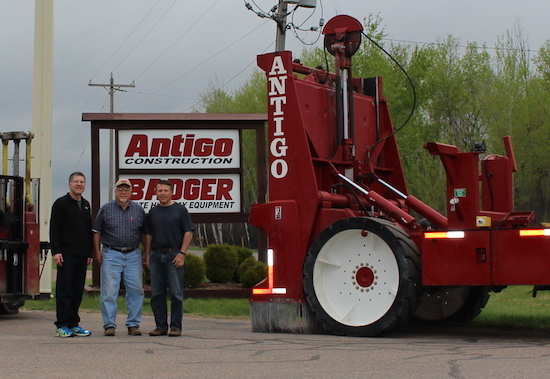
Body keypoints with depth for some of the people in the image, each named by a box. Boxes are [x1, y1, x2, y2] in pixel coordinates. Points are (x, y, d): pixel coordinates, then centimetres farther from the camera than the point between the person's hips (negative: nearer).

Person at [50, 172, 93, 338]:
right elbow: (54, 229, -7)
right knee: (64, 290, -5)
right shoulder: (61, 203, -2)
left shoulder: (86, 205, 17)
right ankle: (62, 325, -2)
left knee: (78, 291, 6)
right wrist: (56, 251, -15)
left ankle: (73, 324, 11)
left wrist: (89, 252, 15)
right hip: (66, 254, -6)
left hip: (82, 255, 6)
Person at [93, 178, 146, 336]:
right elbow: (97, 231, 8)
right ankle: (109, 325, 3)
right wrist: (98, 251, 2)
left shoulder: (138, 210, 9)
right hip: (111, 255, -2)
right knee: (109, 292, -4)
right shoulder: (105, 209, 4)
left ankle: (133, 324, 12)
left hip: (133, 255, 2)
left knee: (136, 290, 2)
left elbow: (144, 233, 15)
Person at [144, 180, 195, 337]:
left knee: (176, 293, -3)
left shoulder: (180, 210, 1)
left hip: (174, 255, -4)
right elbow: (149, 235, 17)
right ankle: (160, 326, 12)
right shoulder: (153, 212, 14)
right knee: (157, 293, 5)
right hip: (156, 255, 4)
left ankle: (176, 327, 2)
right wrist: (147, 255, 8)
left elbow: (188, 232, -2)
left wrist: (182, 253, -11)